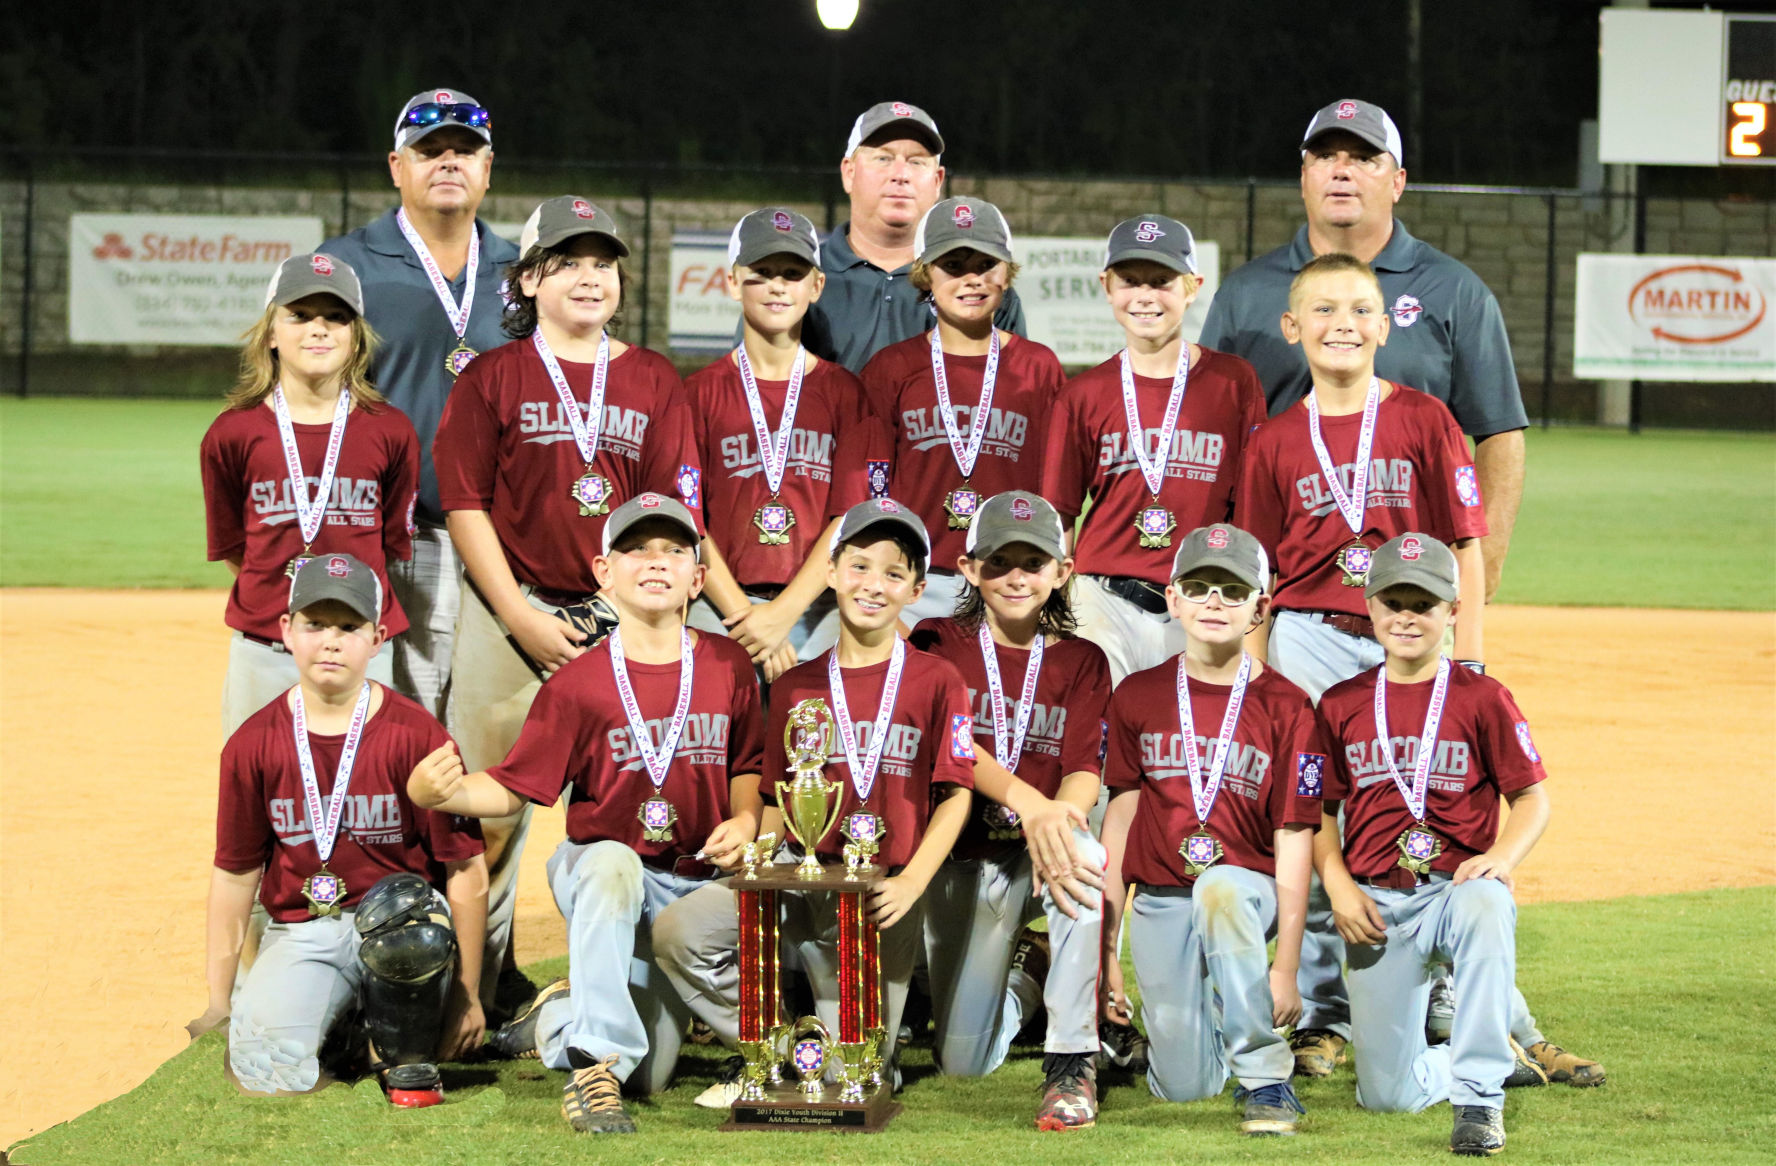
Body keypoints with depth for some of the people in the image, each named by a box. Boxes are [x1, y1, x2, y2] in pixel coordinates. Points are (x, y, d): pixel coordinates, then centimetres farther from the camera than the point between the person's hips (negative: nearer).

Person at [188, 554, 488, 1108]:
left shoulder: (415, 735, -7)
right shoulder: (253, 745, 2)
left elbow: (467, 870, -5)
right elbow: (235, 873, 10)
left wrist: (465, 997, -7)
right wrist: (218, 1001, 8)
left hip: (397, 932, -2)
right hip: (300, 933, 2)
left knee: (402, 904, -39)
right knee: (265, 1070, -25)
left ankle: (408, 1058, -10)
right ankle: (345, 1036, 12)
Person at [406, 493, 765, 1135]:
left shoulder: (728, 666, -1)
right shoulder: (577, 684, -10)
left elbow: (748, 764, 13)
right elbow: (511, 790, -9)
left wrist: (744, 821, -7)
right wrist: (439, 793, -29)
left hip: (690, 882, 3)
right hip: (593, 862, -3)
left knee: (650, 1074, -5)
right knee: (613, 864, -43)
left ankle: (557, 1017, 30)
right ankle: (593, 1067, -36)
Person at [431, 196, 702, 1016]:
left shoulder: (654, 381, 10)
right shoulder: (493, 376, 4)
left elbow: (671, 512, 7)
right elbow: (465, 505, -1)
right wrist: (523, 618, -8)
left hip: (621, 614, 2)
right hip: (511, 614, -2)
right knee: (488, 811, -2)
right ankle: (475, 989, 6)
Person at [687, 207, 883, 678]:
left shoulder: (845, 392, 11)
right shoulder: (700, 392, 9)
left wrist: (782, 614, -12)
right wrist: (744, 617, -13)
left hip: (819, 604, 1)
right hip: (723, 602, -1)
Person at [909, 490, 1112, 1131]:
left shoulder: (1081, 662, 4)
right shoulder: (938, 644, -1)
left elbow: (1084, 771, -8)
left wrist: (1060, 814, -34)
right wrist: (1028, 802, -35)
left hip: (1041, 851, 0)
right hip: (966, 856, 0)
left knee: (1086, 857, -39)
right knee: (963, 1061, -4)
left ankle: (1072, 1063, -27)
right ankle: (1024, 967, 33)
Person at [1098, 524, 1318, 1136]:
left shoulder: (1285, 707, -3)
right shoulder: (1137, 696, 5)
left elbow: (1294, 838, -6)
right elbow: (1121, 813, 7)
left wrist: (1286, 965, -13)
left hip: (1247, 887, -3)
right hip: (1160, 902, 3)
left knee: (1222, 887, -41)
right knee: (1183, 1086, -5)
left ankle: (1265, 1078, -28)